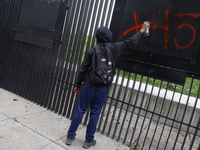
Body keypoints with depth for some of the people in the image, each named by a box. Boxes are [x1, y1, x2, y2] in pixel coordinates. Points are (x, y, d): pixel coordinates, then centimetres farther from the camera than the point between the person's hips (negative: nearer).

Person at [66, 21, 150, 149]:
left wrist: (78, 84, 9)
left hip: (88, 86, 0)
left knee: (80, 111, 12)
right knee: (95, 114, 11)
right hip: (102, 89, 0)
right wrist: (142, 30, 25)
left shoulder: (91, 50, -5)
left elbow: (83, 70, -3)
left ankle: (70, 136, 26)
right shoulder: (113, 48, -3)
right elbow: (130, 42, 11)